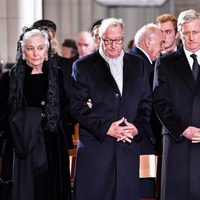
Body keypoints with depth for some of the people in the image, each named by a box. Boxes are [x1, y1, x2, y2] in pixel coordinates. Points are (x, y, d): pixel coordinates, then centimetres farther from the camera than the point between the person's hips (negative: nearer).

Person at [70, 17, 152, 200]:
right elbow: (77, 106, -5)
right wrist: (105, 128, -13)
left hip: (129, 145, 3)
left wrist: (137, 127, -5)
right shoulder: (83, 66, 2)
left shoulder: (138, 65, 13)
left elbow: (147, 101, 13)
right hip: (95, 146, -3)